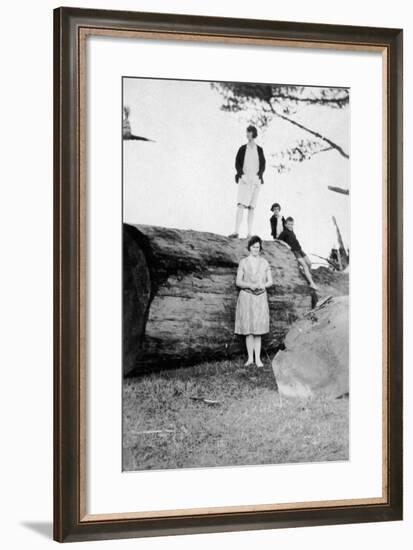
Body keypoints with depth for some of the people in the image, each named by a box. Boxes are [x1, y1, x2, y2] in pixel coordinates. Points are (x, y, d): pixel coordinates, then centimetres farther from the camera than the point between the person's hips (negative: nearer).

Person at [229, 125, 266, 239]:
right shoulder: (242, 148, 10)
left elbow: (263, 165, 11)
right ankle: (236, 231, -25)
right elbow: (237, 163, 7)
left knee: (251, 207, 1)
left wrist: (259, 174, -7)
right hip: (244, 179, -2)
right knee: (241, 205, -16)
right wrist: (240, 172, -11)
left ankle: (249, 234, 0)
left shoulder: (259, 150, 13)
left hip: (255, 180, 2)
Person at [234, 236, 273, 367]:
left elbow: (270, 281, 8)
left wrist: (263, 285, -13)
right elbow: (238, 282, 1)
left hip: (260, 297, 1)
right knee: (248, 329, -1)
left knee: (258, 330, -1)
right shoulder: (243, 262, 3)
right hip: (246, 297, -1)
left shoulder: (264, 263, 8)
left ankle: (258, 358, 0)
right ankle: (250, 358, 4)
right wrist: (250, 285, -17)